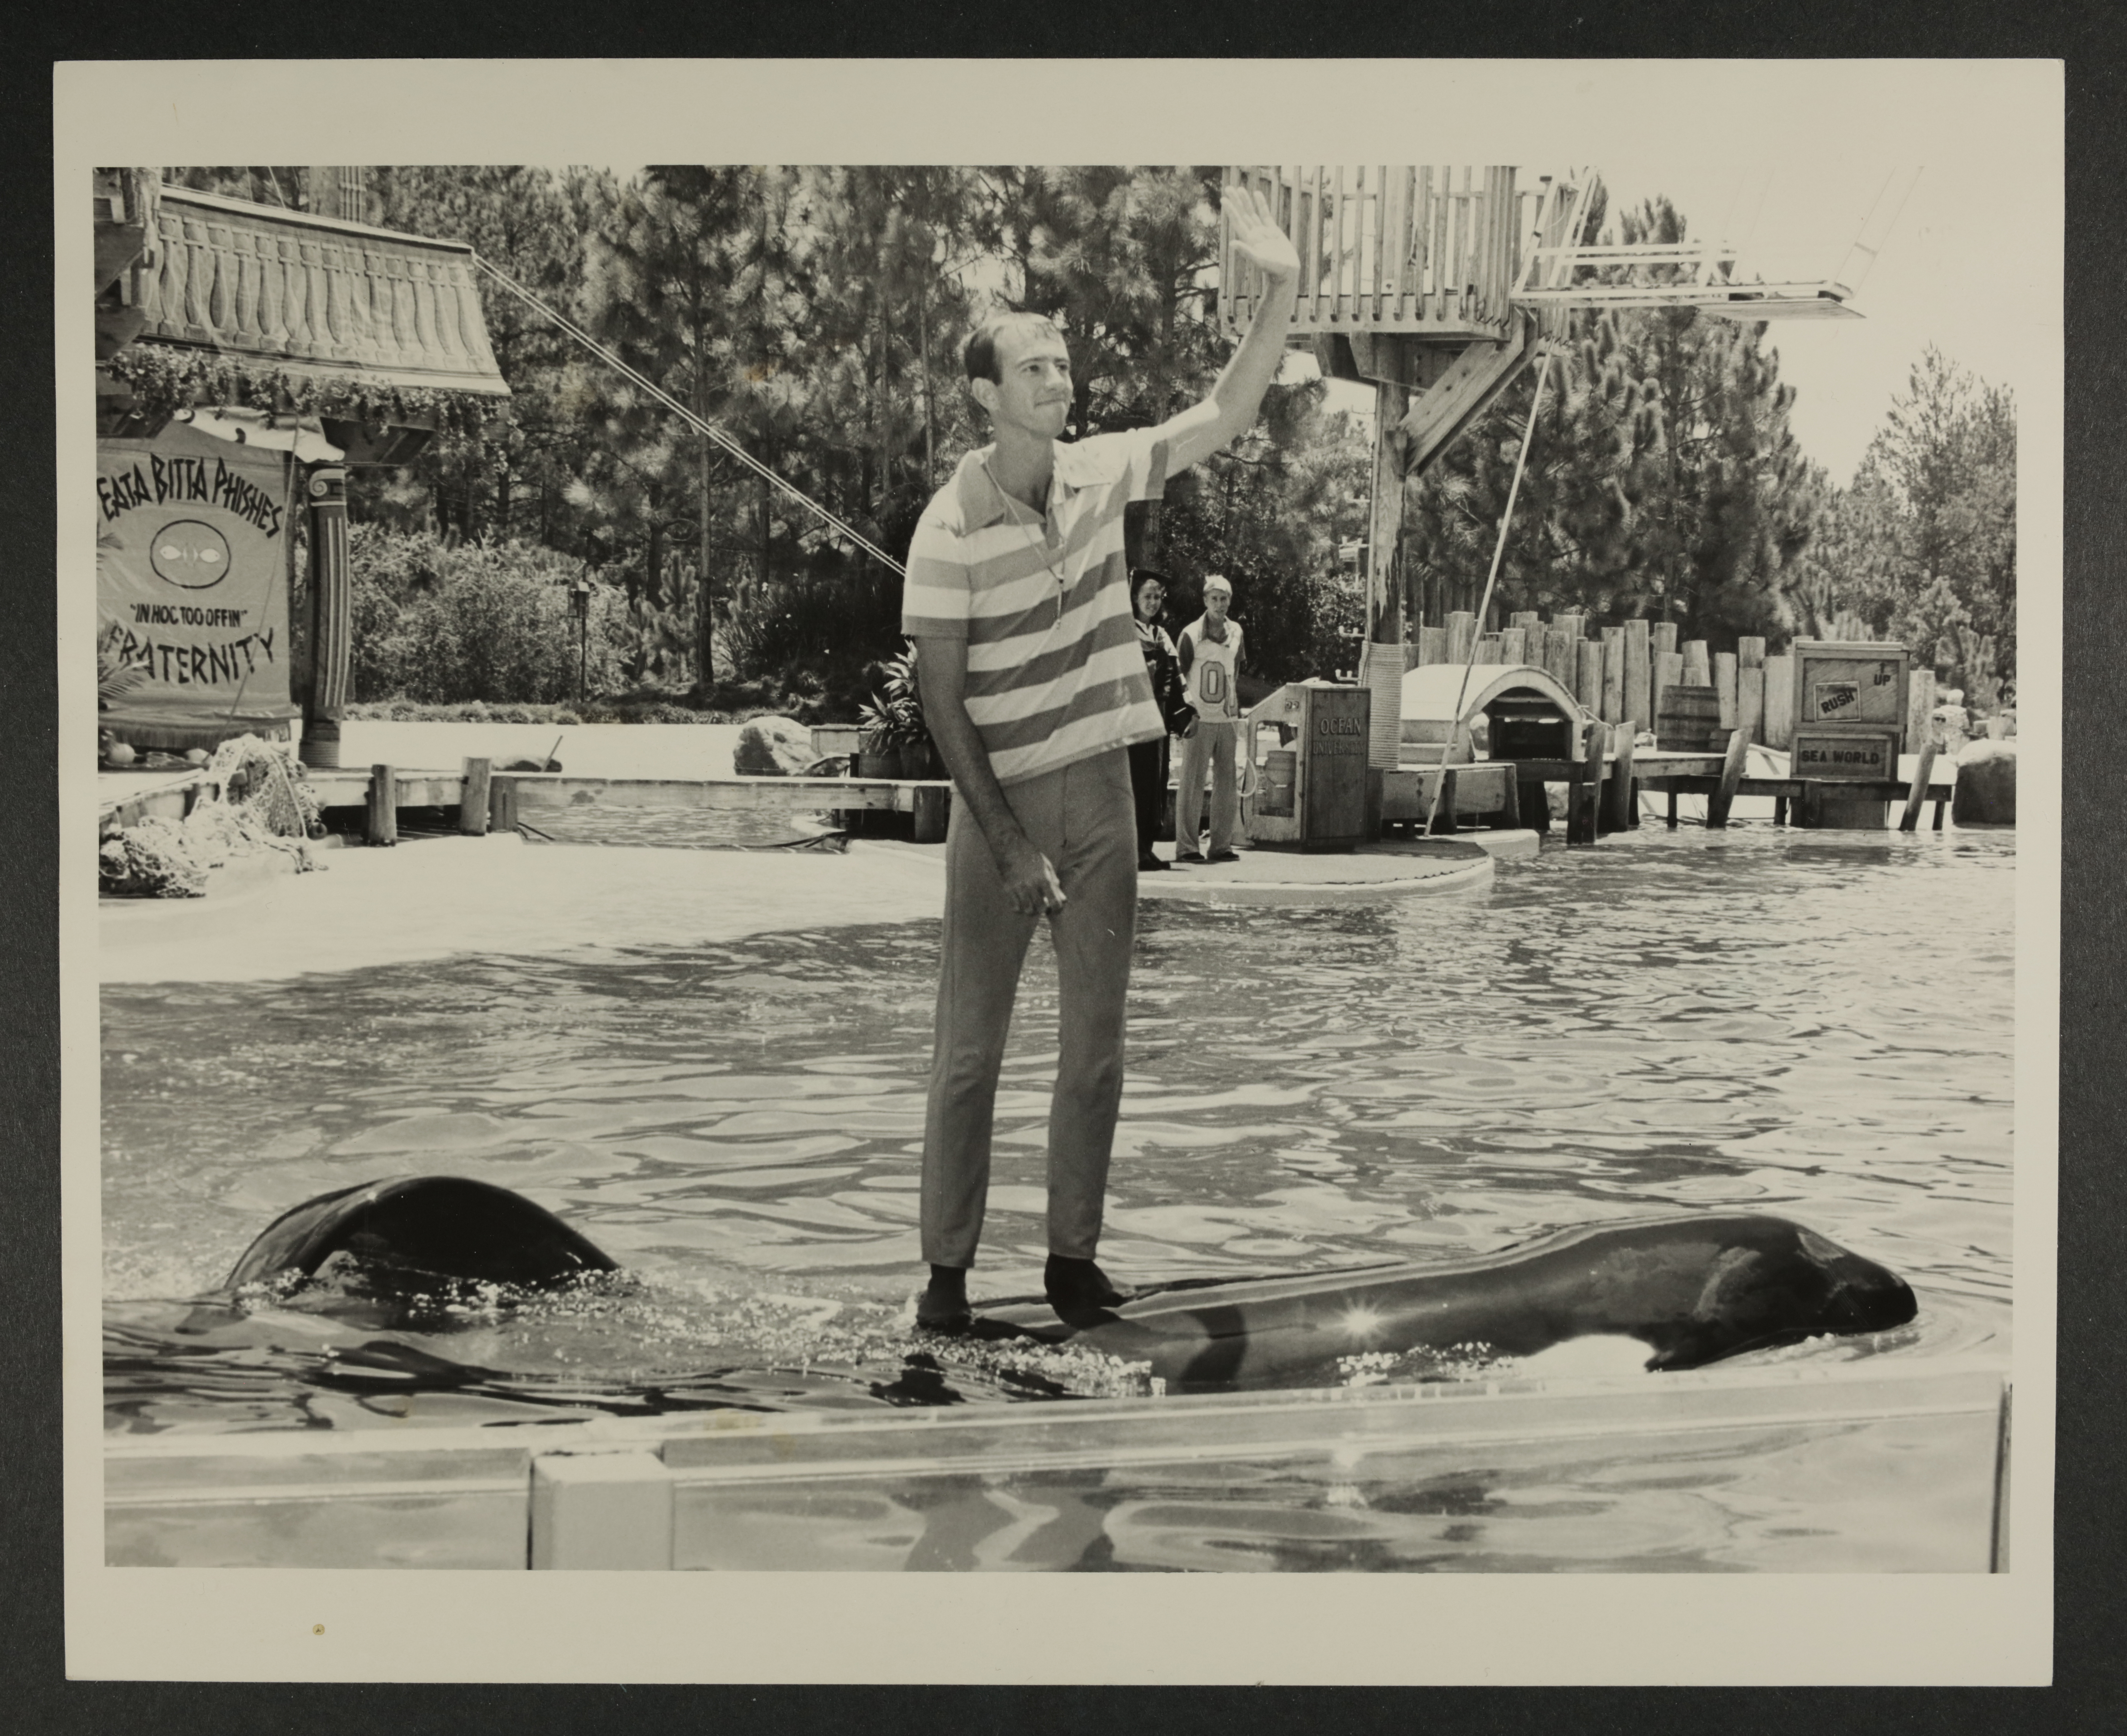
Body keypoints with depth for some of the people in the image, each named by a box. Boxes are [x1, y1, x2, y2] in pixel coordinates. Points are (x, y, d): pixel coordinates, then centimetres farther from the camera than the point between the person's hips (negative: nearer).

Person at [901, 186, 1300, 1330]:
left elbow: (1228, 412, 1)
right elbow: (943, 702, -12)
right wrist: (1010, 843, -15)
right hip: (1001, 802, -4)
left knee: (1095, 1048, 8)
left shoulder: (1100, 474, 1)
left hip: (1101, 796, 5)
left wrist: (1282, 286, -13)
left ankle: (1073, 1257, 18)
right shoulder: (951, 531, -13)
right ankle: (947, 1268, 11)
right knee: (970, 1051, 2)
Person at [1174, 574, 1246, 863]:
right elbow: (1178, 674, -1)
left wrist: (1237, 712, 16)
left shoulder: (1236, 633, 10)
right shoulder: (1192, 634, -4)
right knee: (1192, 783, -5)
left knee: (1228, 782, 6)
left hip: (1227, 719, 5)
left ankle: (1222, 844, 13)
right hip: (1199, 719, -5)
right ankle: (1187, 847, -1)